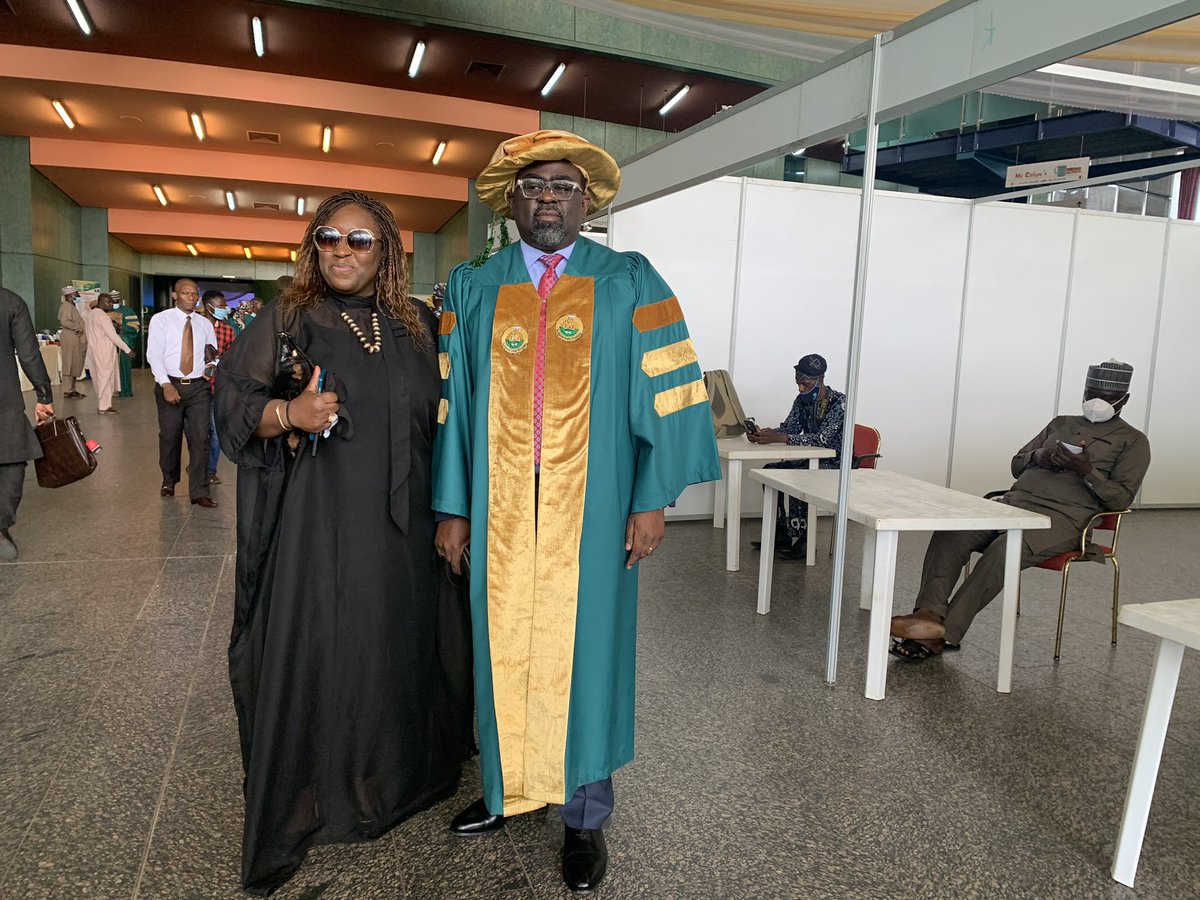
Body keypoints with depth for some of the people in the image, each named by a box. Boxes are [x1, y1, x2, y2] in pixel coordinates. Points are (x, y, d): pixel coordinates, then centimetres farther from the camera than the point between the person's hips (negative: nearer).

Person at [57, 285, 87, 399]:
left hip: (75, 338, 10)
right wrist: (77, 327, -16)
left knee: (75, 365, 13)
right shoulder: (66, 306, -11)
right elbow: (64, 321, -23)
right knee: (69, 364, -7)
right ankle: (67, 391, -4)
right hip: (69, 338, -10)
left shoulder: (72, 305, 18)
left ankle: (72, 389, 19)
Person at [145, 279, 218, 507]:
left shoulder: (205, 324, 11)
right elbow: (153, 354, -7)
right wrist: (166, 384, -18)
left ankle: (199, 492, 1)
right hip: (170, 385, -2)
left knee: (200, 438, -4)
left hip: (198, 386, 2)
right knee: (169, 437, 8)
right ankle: (169, 481, 31)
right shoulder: (161, 319, 0)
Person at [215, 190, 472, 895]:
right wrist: (288, 414, -21)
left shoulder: (416, 329, 10)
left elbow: (437, 420, 14)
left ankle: (400, 773, 31)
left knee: (396, 644, 10)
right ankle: (299, 803, 17)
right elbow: (234, 402, -2)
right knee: (311, 650, 0)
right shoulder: (284, 322, 2)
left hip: (399, 529, 3)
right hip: (314, 526, -3)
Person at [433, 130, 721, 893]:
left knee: (584, 651, 7)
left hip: (590, 512, -2)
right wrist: (452, 507, 4)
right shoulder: (473, 290, 6)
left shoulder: (630, 284, 1)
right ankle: (508, 787, 33)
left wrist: (654, 497, -8)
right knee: (503, 650, 12)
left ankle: (585, 815, 24)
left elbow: (665, 392, -2)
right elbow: (454, 402, 6)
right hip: (500, 512, 2)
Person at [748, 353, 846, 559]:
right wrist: (763, 434, -20)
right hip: (812, 460, 8)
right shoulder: (802, 400, 4)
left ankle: (803, 542, -21)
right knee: (771, 470, -8)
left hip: (835, 464, -8)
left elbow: (823, 439, -30)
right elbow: (789, 428, 3)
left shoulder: (839, 402, -20)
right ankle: (781, 532, -2)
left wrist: (779, 438, -39)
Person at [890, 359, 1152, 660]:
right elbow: (1017, 464, 26)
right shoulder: (1060, 423, 28)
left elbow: (1121, 499, 4)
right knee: (950, 533, -26)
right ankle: (930, 614, -37)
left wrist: (1087, 471, -13)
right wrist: (1040, 457, 3)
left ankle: (946, 632, -36)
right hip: (1016, 501, 5)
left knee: (1003, 549, -37)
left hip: (1064, 517, -5)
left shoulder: (1133, 441, 14)